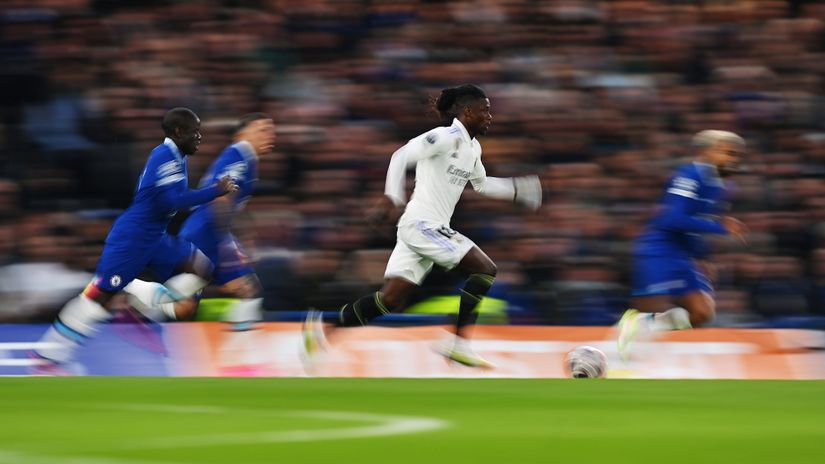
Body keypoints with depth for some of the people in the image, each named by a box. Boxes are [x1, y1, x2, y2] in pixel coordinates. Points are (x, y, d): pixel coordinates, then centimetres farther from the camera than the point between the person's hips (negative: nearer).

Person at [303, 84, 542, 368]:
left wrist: (516, 189, 27)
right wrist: (391, 197, -24)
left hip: (433, 228, 9)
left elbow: (481, 184, 36)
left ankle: (322, 328, 5)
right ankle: (459, 342, -9)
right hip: (422, 224, -9)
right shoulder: (448, 137, -11)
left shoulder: (473, 148, 18)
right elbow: (402, 156, -17)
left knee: (391, 299, 3)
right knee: (485, 270, -9)